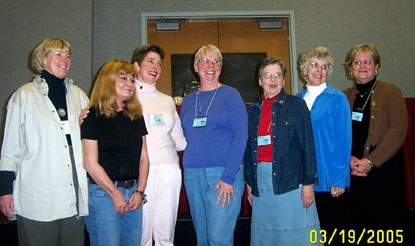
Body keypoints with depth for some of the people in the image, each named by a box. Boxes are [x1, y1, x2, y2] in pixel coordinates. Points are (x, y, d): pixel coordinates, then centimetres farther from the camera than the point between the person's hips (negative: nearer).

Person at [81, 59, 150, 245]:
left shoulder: (136, 116, 11)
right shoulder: (94, 115, -6)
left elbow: (143, 158, 10)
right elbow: (90, 163, -10)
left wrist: (140, 191, -1)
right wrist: (116, 193, -9)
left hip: (133, 192, 6)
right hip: (103, 193, -5)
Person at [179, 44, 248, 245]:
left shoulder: (230, 95, 0)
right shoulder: (188, 100, 14)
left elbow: (240, 136, -8)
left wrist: (228, 177, -15)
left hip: (223, 173, -4)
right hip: (192, 175, 5)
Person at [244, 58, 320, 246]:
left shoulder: (296, 105, 1)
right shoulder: (252, 111, 12)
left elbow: (307, 145, -4)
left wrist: (308, 182, -9)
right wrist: (249, 182, 13)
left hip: (291, 180, -4)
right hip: (260, 180, 4)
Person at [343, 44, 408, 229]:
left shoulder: (390, 92, -2)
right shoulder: (345, 96, 10)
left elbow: (398, 131, -11)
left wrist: (371, 161, -15)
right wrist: (349, 159, -9)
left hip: (384, 168, -3)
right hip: (354, 171, 4)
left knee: (384, 220, 2)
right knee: (358, 218, 10)